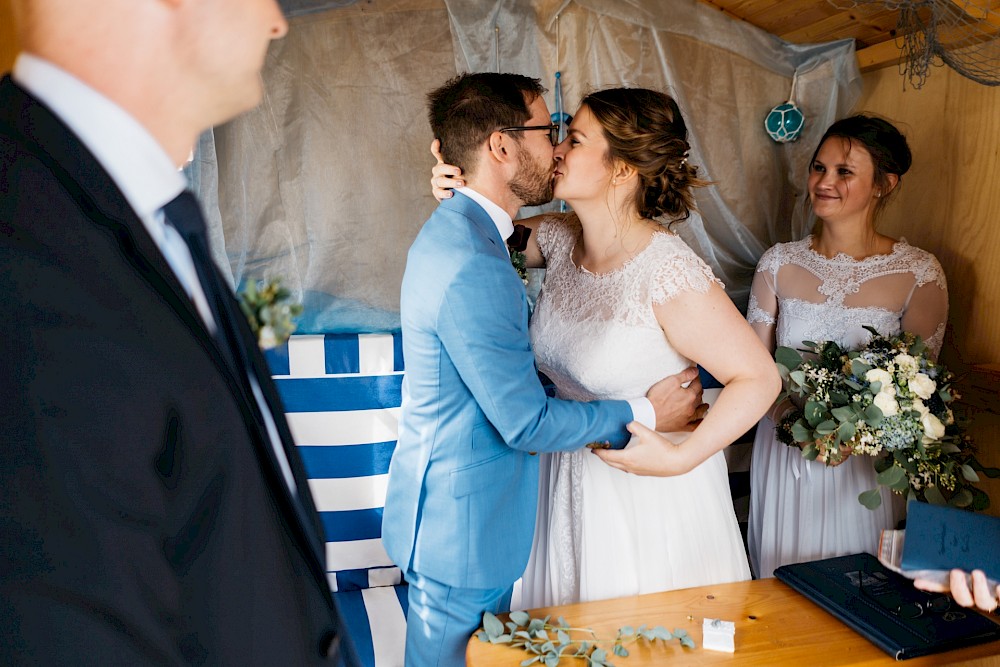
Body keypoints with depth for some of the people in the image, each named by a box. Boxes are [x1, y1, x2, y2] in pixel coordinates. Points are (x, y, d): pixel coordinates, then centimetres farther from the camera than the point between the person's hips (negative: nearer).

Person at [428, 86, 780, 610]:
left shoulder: (669, 273, -27)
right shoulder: (559, 237, -8)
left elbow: (759, 378, -22)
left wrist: (680, 457, -26)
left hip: (652, 491, -6)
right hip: (571, 477, 6)